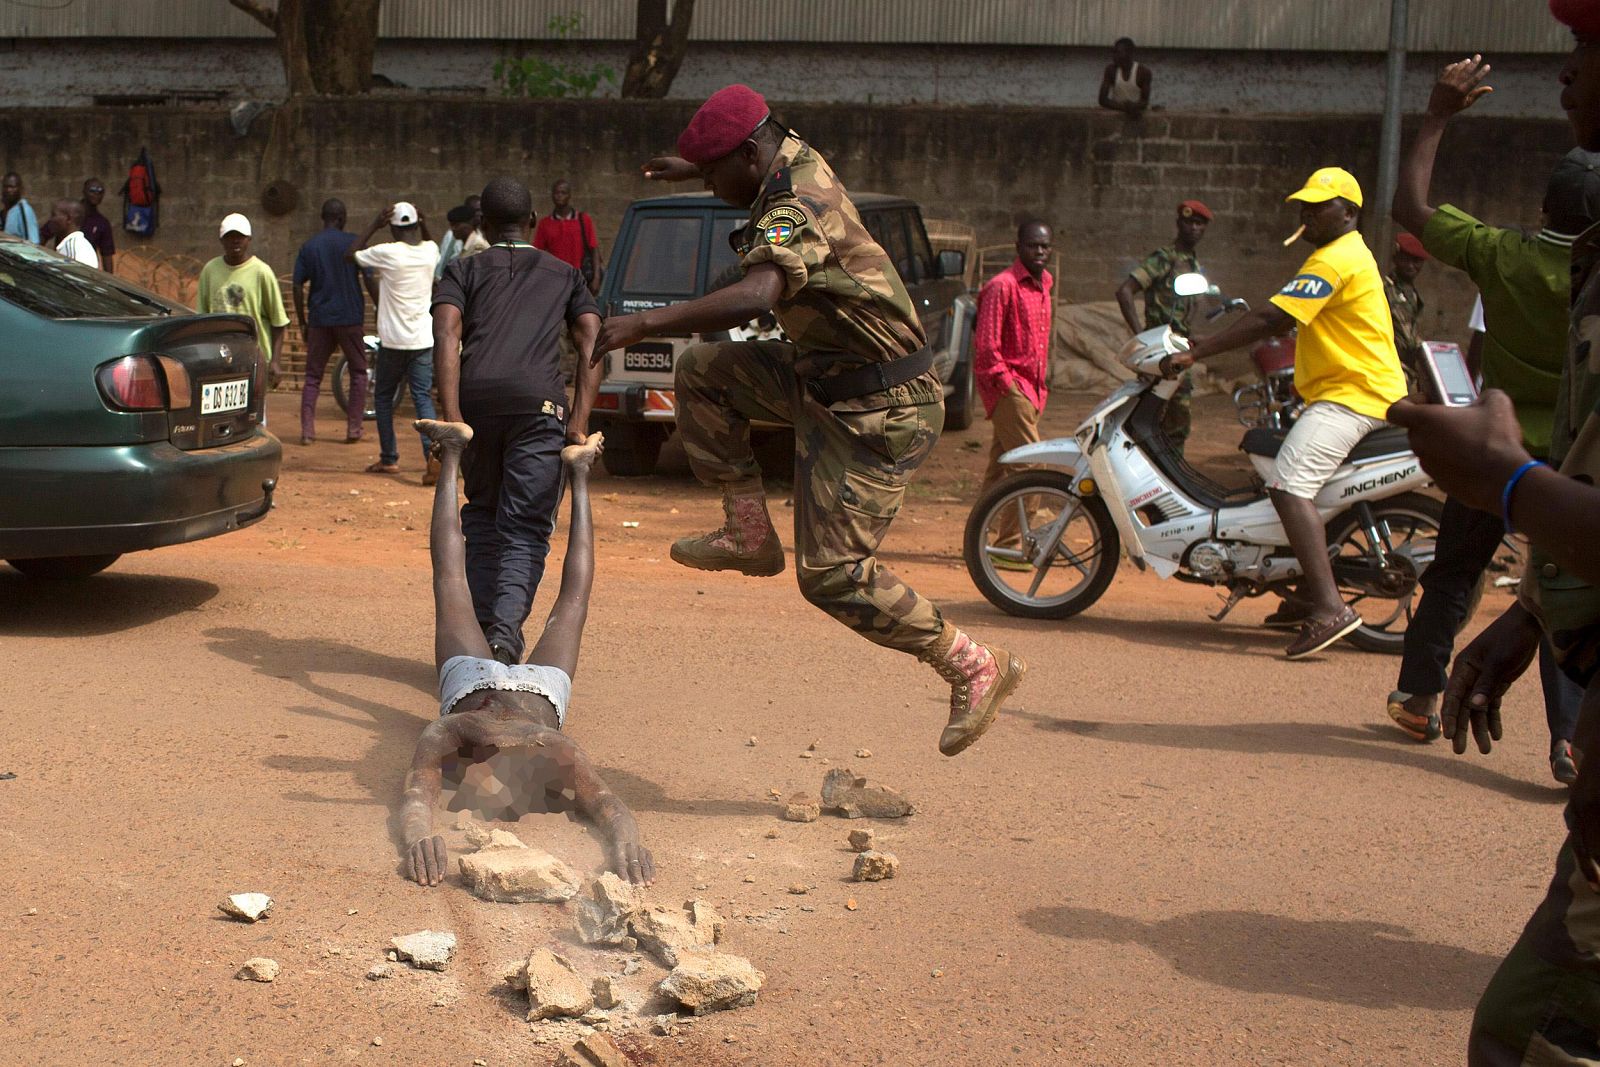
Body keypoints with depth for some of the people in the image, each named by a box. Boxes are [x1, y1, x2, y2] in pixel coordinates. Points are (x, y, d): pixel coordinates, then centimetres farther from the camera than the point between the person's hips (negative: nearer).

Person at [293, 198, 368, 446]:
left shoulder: (308, 246, 6)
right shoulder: (352, 242, -3)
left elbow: (298, 287, 4)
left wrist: (302, 322, 11)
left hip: (319, 319, 2)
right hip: (350, 317, -2)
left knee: (313, 376, 8)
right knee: (358, 372, 10)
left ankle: (307, 430, 0)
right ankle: (353, 429, 5)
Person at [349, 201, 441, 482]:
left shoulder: (386, 252, -12)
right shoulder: (430, 251, 1)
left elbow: (351, 254, 5)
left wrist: (374, 226, 2)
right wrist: (423, 226, 13)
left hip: (393, 340, -3)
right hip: (423, 340, 3)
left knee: (384, 397, 14)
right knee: (423, 397, 1)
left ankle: (389, 459, 18)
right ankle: (432, 451, -22)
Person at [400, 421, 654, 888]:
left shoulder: (558, 754, -50)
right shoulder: (446, 736, -49)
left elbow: (608, 804, -58)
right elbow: (416, 797, -58)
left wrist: (625, 841, -79)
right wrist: (419, 834, -81)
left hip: (539, 689, 0)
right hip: (470, 680, 0)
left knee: (573, 598, 27)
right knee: (451, 579, 24)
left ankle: (578, 474, 44)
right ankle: (452, 455, 41)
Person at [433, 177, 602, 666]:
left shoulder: (463, 271, 21)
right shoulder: (564, 275, 24)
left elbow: (446, 334, 0)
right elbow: (592, 344, 8)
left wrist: (451, 417, -8)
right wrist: (579, 425, 0)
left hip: (476, 400, 1)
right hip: (539, 403, -1)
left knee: (482, 517, 19)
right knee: (526, 530, -1)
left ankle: (482, 627, 14)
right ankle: (506, 630, -23)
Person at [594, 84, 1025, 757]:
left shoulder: (796, 210, -24)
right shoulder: (797, 159, 5)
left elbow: (754, 296, -44)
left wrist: (646, 322, -43)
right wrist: (693, 168, 41)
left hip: (876, 411, -10)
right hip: (821, 378, 10)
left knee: (833, 575, -8)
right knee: (702, 372, 9)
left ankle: (975, 669, 4)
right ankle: (750, 536, 13)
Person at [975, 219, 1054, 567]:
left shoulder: (1044, 284, 16)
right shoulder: (1003, 286, -12)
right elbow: (985, 346, -15)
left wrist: (1041, 385, 18)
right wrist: (1006, 383, -15)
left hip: (1031, 388, 9)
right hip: (1009, 388, -9)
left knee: (1002, 467, 12)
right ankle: (1009, 546, -9)